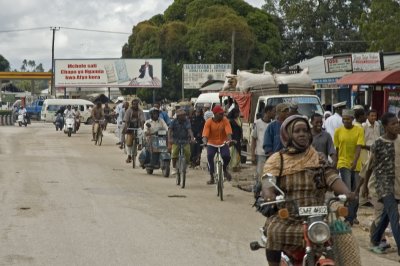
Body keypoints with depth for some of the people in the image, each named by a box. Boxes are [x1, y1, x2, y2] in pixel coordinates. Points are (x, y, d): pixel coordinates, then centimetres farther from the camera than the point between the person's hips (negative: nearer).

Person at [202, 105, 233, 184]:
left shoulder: (225, 120, -8)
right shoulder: (209, 122, -9)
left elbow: (228, 132, -19)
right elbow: (205, 134, -18)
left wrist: (229, 140, -38)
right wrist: (205, 141, -38)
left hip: (223, 143, 0)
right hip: (212, 144, 0)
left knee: (226, 156, -25)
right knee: (209, 156, -26)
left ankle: (225, 170, 10)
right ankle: (211, 176, -10)